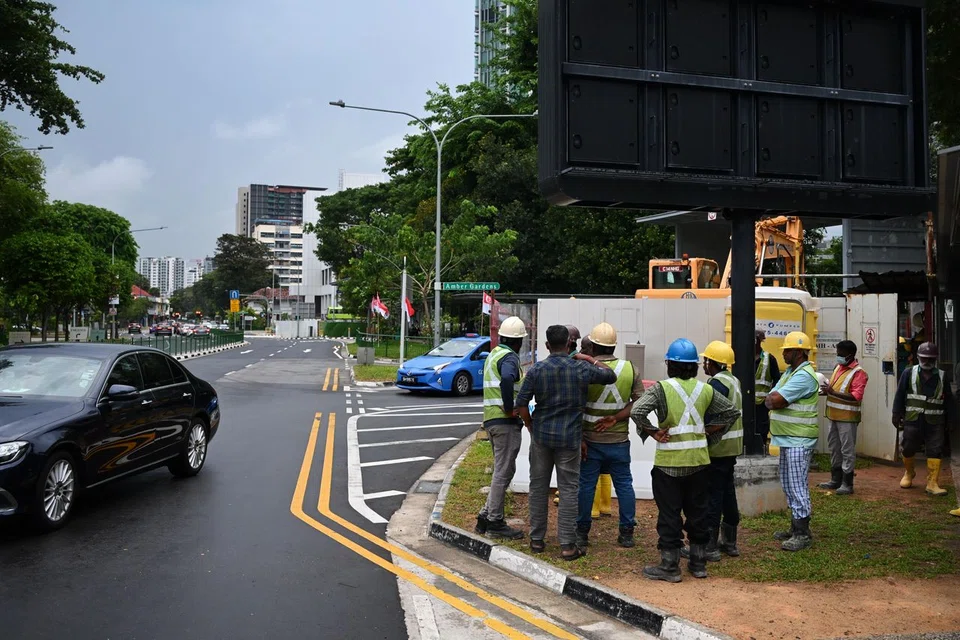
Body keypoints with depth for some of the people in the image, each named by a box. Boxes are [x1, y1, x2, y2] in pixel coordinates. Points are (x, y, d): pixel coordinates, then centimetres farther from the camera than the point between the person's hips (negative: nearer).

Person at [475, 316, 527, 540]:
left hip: (491, 419, 10)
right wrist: (510, 408, -24)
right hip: (506, 421, -10)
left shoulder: (493, 354, 18)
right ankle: (495, 521, 3)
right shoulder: (510, 357, -13)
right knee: (503, 471, -3)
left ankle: (486, 516, 18)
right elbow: (507, 379, -34)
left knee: (503, 470, 17)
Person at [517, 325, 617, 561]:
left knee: (538, 487, 12)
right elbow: (611, 376, 8)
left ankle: (537, 539, 20)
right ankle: (567, 545, 5)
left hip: (541, 435, 2)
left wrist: (530, 427, 8)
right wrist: (591, 360, 15)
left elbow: (522, 402, -5)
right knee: (568, 490, 4)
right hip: (569, 437, -1)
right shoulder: (581, 369, -6)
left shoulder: (537, 370, -4)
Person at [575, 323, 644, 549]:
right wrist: (615, 418, -8)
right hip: (620, 440, 2)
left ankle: (582, 532, 15)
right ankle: (627, 533, 18)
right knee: (624, 484, 12)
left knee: (586, 485, 7)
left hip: (591, 439, -2)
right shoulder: (630, 369, 0)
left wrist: (579, 439, -7)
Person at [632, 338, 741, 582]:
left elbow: (637, 411, -22)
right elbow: (732, 412, 12)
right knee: (697, 513, 15)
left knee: (669, 515, 4)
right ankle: (698, 563, 25)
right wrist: (712, 430, 11)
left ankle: (669, 566, 10)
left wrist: (653, 432, -11)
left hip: (669, 462, -4)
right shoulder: (706, 390, 5)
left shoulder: (661, 388, -9)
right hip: (699, 461, 4)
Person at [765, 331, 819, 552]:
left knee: (797, 487, -6)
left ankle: (803, 534, 1)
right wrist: (774, 400, -10)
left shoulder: (804, 376, -18)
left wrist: (773, 399, -2)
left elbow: (775, 400, -23)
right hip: (787, 438, 10)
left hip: (799, 440, -10)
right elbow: (770, 399, 11)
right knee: (788, 485, 16)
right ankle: (795, 528, 26)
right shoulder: (790, 372, 15)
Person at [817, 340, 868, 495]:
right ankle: (836, 480, 26)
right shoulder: (838, 368, 12)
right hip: (834, 416, 8)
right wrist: (826, 391, 3)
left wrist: (833, 392, -27)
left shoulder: (858, 373, -13)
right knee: (834, 448, 15)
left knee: (847, 450, -2)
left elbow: (856, 397, -22)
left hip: (847, 417, -8)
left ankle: (847, 483, 4)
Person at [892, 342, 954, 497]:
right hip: (912, 420, -1)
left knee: (935, 452, -3)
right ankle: (909, 473, 36)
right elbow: (900, 395, 1)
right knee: (908, 449, 9)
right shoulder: (909, 373, 1)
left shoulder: (942, 377, 6)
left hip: (934, 422, 1)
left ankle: (932, 483, 1)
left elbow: (948, 400, 11)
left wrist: (950, 420, 10)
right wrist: (897, 416, -2)